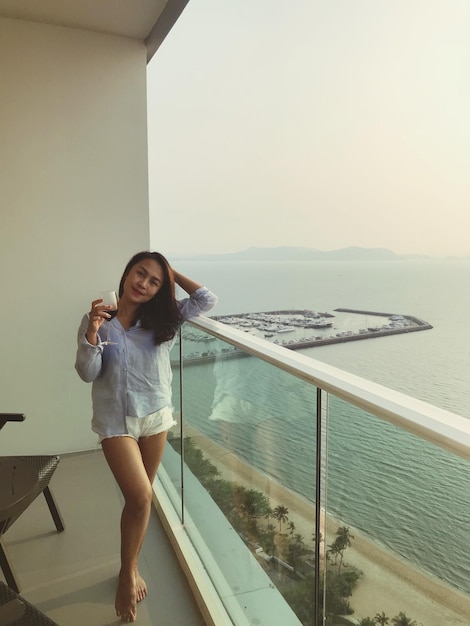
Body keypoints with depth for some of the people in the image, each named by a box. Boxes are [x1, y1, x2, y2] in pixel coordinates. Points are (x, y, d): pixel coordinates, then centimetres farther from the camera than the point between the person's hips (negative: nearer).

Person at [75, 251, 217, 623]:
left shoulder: (165, 318, -3)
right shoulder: (98, 319, -8)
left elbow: (208, 300, -12)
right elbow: (87, 373, -9)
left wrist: (173, 274, -7)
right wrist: (92, 332, -24)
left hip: (156, 416, 3)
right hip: (116, 420, -3)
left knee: (140, 496, 15)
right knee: (140, 497, -12)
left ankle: (130, 566, 37)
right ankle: (128, 573, 13)